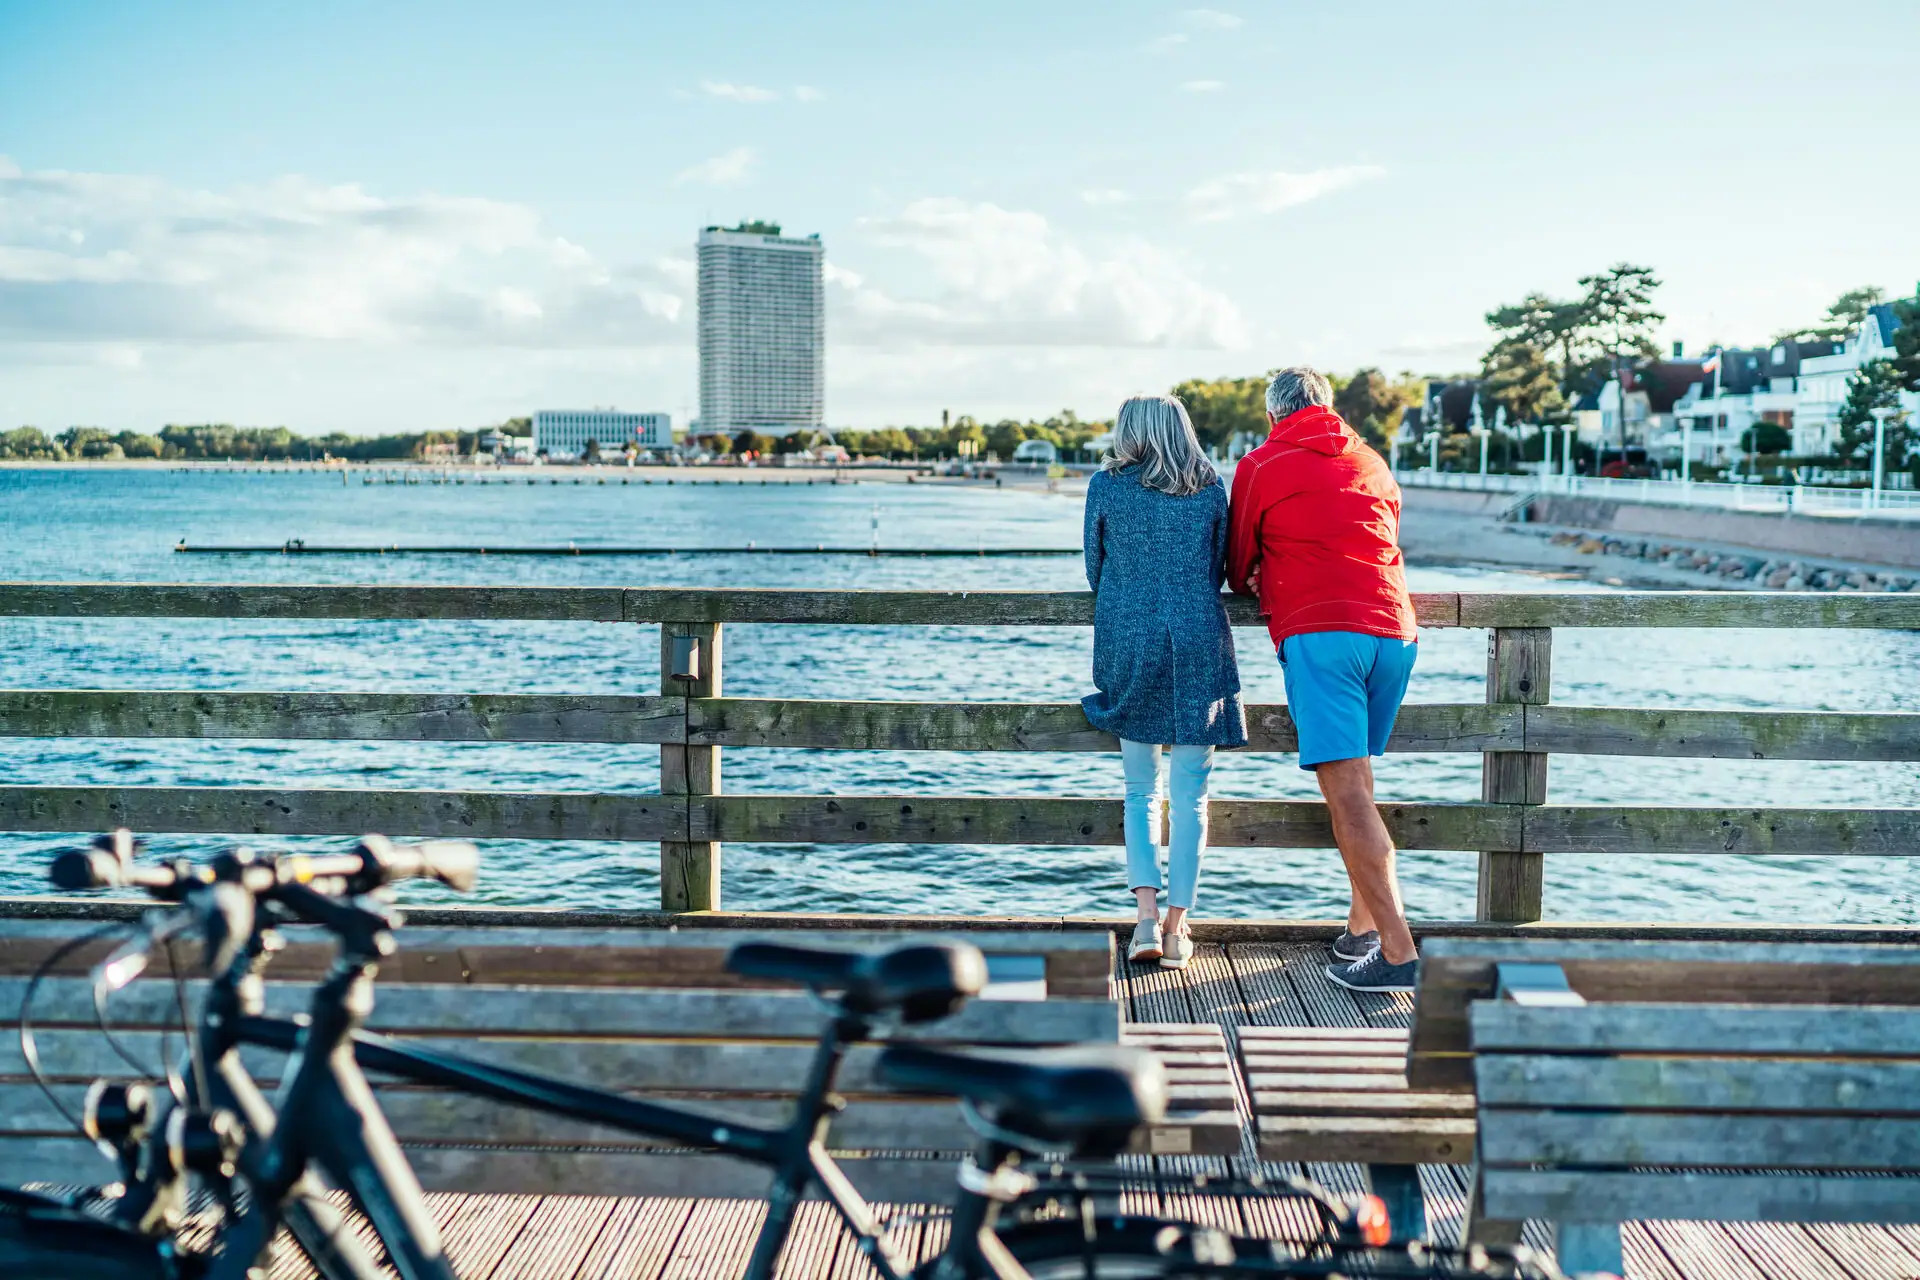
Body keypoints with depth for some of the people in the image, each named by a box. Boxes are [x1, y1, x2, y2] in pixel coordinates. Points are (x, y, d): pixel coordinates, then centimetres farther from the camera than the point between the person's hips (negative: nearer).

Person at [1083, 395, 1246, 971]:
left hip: (1128, 644, 0)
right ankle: (1177, 928, 5)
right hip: (1199, 644, 0)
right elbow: (1218, 572, 13)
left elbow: (1094, 570, 12)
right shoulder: (1211, 488, 7)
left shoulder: (1106, 485, 4)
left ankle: (1147, 917, -2)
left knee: (1140, 790, 12)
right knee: (1190, 794, 5)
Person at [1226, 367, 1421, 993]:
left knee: (1347, 794, -10)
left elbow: (1238, 571, 17)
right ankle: (1363, 925, 19)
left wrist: (1260, 585, 40)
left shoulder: (1259, 466, 9)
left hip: (1319, 634, -6)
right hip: (1393, 634, 6)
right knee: (1358, 779, 18)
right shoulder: (1374, 465, 23)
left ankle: (1398, 952, -17)